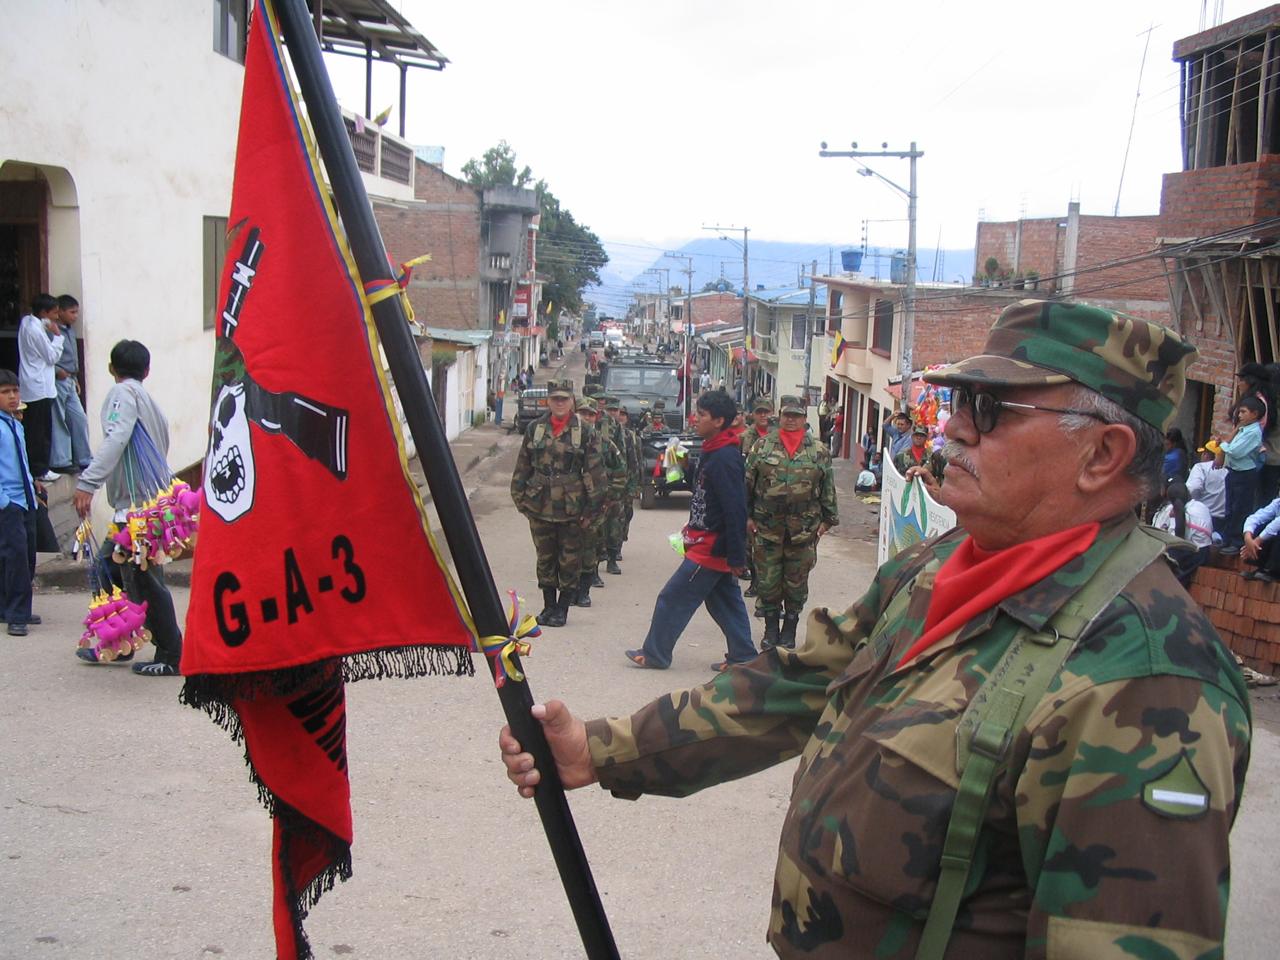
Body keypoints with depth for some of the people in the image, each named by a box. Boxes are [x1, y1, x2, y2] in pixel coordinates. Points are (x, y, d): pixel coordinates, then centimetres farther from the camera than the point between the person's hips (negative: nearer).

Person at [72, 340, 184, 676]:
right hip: (151, 502, 9)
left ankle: (171, 657, 1)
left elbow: (116, 439, -22)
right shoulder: (150, 402, 21)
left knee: (144, 580, -4)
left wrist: (88, 483, -29)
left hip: (137, 506, -9)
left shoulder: (123, 393, -5)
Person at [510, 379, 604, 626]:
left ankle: (562, 609, 16)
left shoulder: (585, 432, -3)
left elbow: (595, 472, -3)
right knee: (545, 558, 11)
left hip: (571, 509, -3)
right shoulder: (535, 429, 5)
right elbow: (522, 466, 11)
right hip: (540, 507, 3)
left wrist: (590, 508, -6)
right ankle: (548, 606, 23)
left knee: (569, 561, 5)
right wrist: (520, 498, 6)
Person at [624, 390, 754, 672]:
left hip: (711, 548, -10)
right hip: (709, 543, 10)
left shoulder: (724, 459, -22)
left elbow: (735, 511, -24)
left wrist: (736, 557, -23)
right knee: (725, 602, 15)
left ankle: (654, 654, 11)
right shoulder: (713, 453, 10)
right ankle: (742, 656, 21)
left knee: (673, 600, 0)